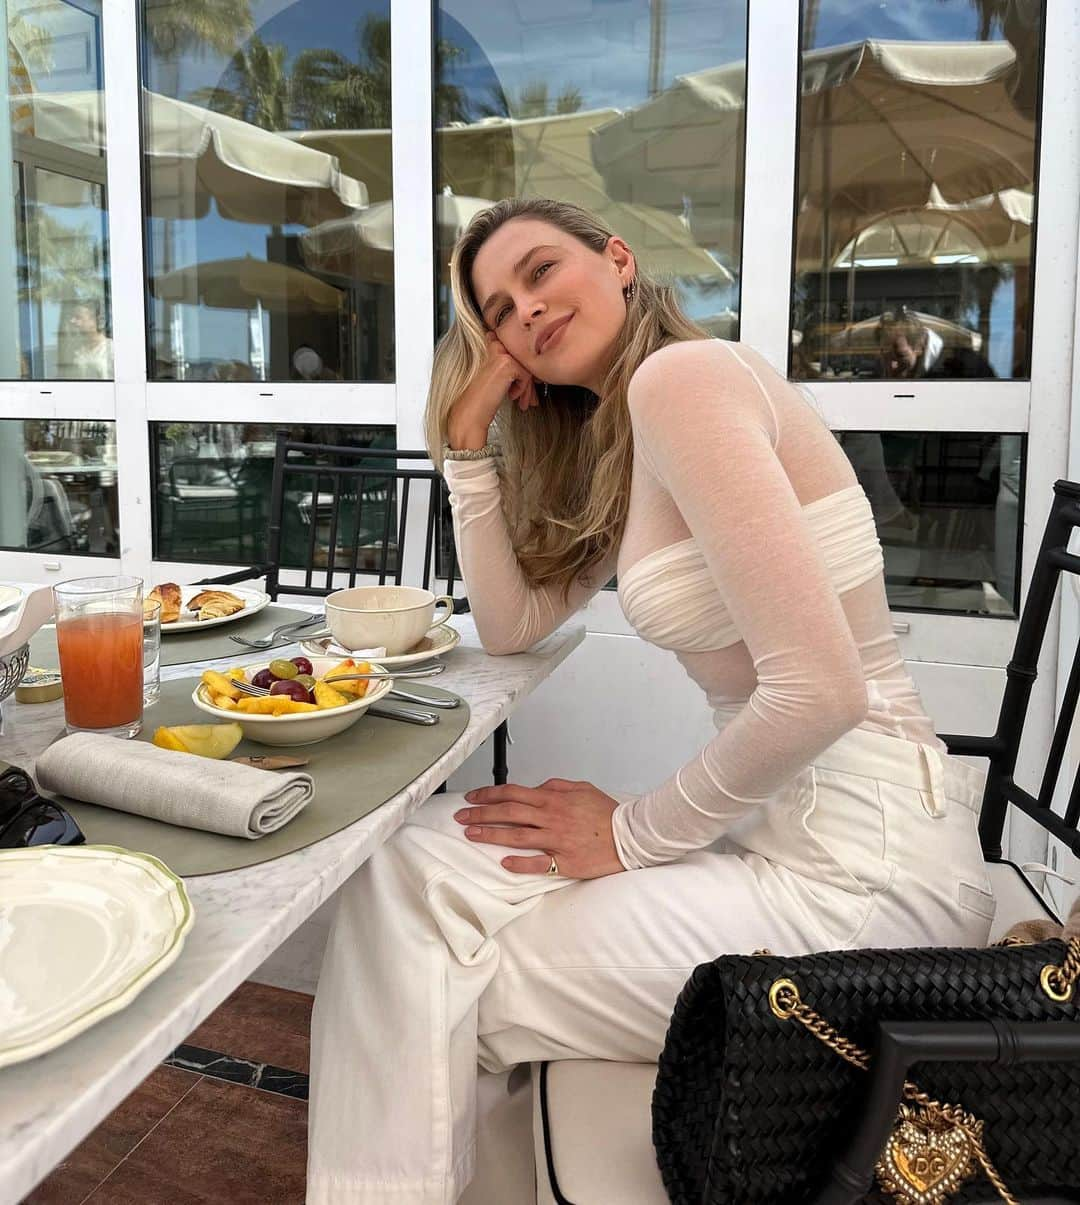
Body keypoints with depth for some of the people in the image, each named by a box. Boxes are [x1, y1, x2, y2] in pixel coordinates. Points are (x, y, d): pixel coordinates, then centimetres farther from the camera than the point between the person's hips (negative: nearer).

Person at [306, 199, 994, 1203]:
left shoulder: (679, 375, -16)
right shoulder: (619, 450, 13)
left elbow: (819, 689, -23)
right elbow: (511, 626, 10)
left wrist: (634, 834, -11)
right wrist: (469, 437, 6)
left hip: (861, 865, -8)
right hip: (776, 818, 8)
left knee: (440, 988, -5)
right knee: (408, 868, 2)